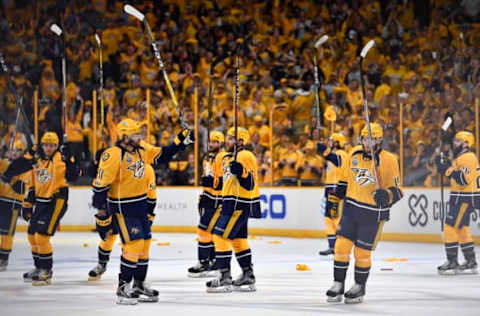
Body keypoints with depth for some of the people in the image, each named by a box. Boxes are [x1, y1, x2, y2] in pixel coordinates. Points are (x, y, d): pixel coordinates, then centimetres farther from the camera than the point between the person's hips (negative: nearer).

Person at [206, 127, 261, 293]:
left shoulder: (245, 157, -14)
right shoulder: (226, 158, 16)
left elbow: (250, 185, -20)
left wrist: (241, 172, -32)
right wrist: (217, 180, 11)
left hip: (241, 204, -10)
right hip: (231, 203, 10)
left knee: (221, 236, -13)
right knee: (238, 239, 16)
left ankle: (225, 278, -11)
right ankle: (248, 277, 24)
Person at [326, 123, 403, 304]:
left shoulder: (388, 161, -13)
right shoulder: (354, 154, 2)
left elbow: (397, 191, -12)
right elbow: (345, 179, 16)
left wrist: (386, 195, -32)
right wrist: (336, 198, 16)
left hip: (373, 213, -4)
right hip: (351, 207, 4)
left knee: (362, 252, 3)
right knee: (342, 245, -2)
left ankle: (359, 287, 22)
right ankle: (338, 285, 9)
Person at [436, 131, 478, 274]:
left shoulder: (468, 157, -17)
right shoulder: (460, 157, 17)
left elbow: (464, 180, -25)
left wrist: (448, 169, -23)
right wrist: (446, 166, 9)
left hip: (465, 199, -11)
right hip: (461, 198, 11)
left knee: (451, 227, -11)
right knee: (461, 229, 16)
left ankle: (452, 263, -9)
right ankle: (471, 263, 21)